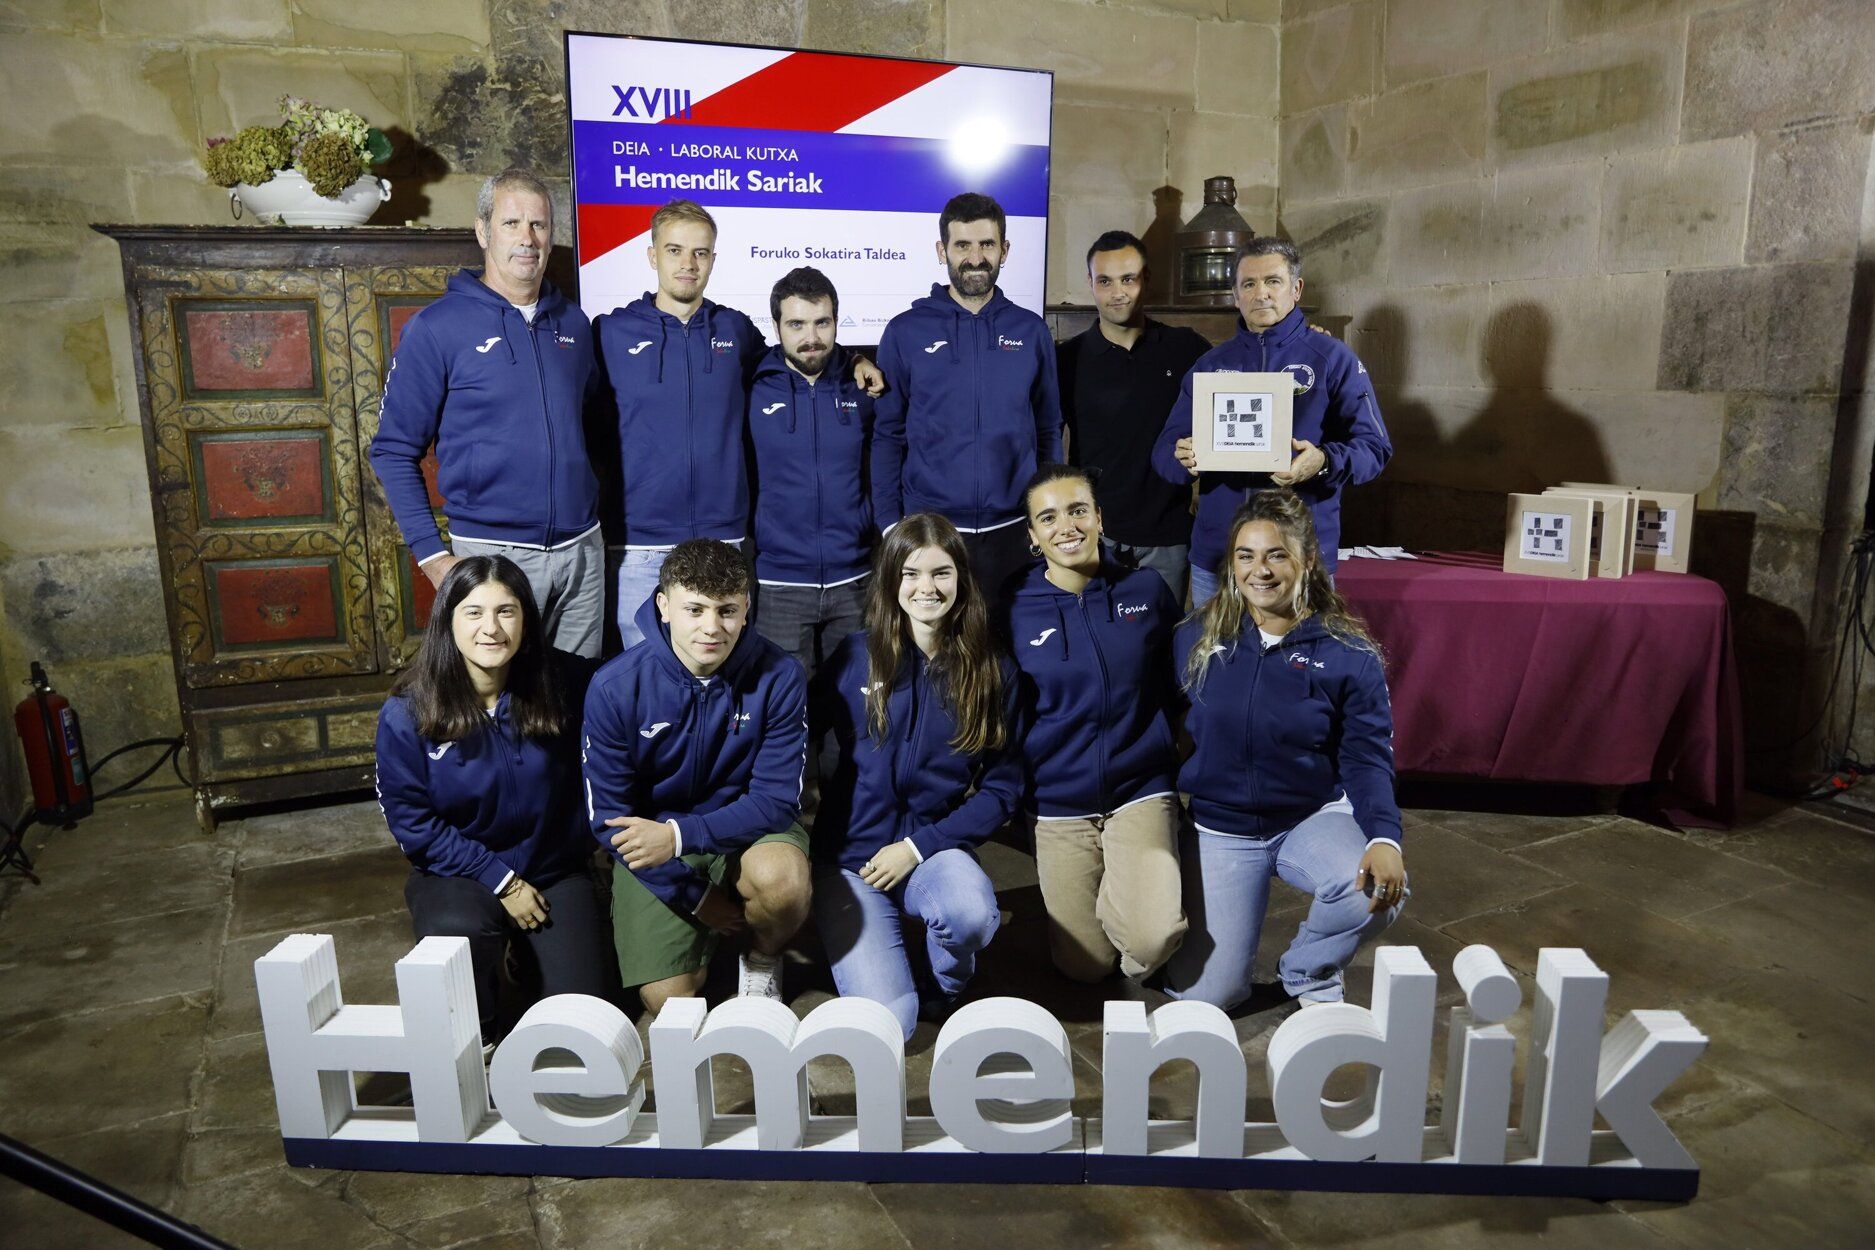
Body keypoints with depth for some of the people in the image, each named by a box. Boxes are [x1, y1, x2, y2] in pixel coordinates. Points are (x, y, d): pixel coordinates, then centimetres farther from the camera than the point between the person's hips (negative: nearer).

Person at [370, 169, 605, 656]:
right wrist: (432, 555, -11)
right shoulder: (436, 328, -5)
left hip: (582, 550, 4)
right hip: (491, 553, -4)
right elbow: (394, 451, -4)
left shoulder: (573, 322, 9)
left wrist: (592, 516, 12)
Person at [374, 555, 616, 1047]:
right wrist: (500, 880, -14)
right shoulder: (406, 714, -13)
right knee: (459, 935, -34)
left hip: (555, 869, 2)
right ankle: (476, 1040, 0)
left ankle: (527, 945, 23)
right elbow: (412, 824, -10)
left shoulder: (562, 684, -10)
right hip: (457, 874, -1)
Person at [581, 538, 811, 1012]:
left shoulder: (778, 677, -18)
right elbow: (607, 816, -10)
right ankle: (703, 932, 25)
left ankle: (762, 957, 2)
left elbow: (776, 800, -17)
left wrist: (678, 835, -32)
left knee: (782, 879, -34)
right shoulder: (614, 688, -17)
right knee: (669, 1000, -10)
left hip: (748, 829, 0)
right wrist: (696, 897, -11)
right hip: (651, 845, 1)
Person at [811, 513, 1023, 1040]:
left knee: (972, 914, -34)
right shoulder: (856, 656, -3)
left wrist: (919, 846, -10)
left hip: (934, 850, 1)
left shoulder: (992, 673, 0)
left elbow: (1002, 788, 0)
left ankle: (939, 991, 2)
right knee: (889, 1021, -18)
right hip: (851, 854, -1)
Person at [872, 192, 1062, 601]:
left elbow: (1048, 432, 11)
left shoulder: (1031, 331, 5)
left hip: (1013, 531, 2)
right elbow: (887, 435, 2)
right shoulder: (905, 332, 0)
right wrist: (888, 522, -4)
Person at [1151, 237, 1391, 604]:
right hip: (1214, 555, 3)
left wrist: (1324, 462, -22)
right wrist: (1185, 458, -13)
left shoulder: (1333, 358, 3)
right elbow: (1165, 450, 11)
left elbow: (1374, 447, -1)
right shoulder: (1211, 364, 13)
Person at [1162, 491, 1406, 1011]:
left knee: (1377, 890, -32)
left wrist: (1383, 836, -26)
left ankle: (1309, 973, 3)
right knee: (1203, 995, -7)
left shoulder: (1348, 653, -9)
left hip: (1314, 818, 0)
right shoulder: (1195, 640, -5)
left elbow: (1366, 757, -9)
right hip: (1219, 828, 1)